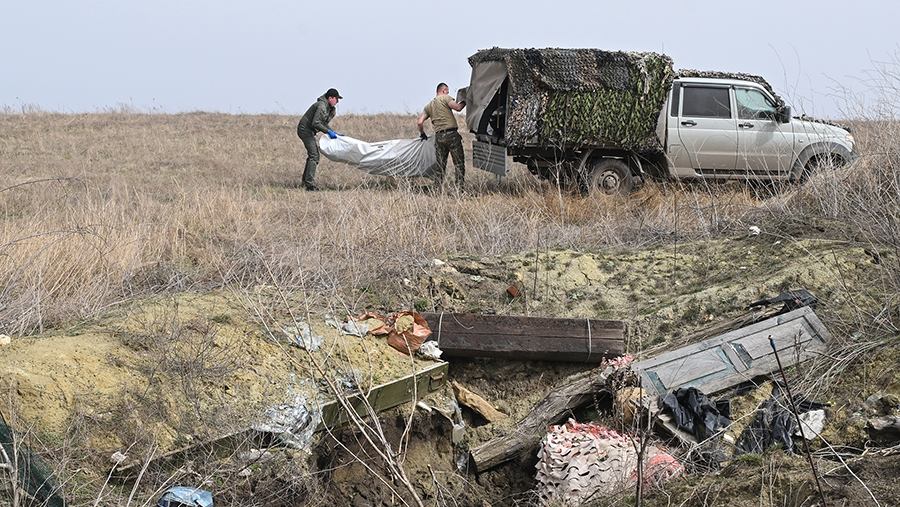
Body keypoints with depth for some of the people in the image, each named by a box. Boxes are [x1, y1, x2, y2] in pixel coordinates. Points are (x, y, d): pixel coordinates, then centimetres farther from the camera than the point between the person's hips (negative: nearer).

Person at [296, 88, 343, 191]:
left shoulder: (329, 108, 14)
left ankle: (306, 182, 19)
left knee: (314, 156, 14)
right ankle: (309, 183, -20)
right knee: (313, 156, -16)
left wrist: (334, 133, 14)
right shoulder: (321, 106, -19)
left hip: (309, 132, 11)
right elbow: (315, 123, -25)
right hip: (305, 130, -11)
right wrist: (329, 132, -21)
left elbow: (324, 124, 20)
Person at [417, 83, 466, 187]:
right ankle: (459, 186, -9)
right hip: (451, 134, -6)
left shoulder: (429, 105, 19)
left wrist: (422, 134, 28)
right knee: (459, 163, -1)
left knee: (440, 165, 11)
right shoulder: (445, 98, 2)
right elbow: (458, 107, -12)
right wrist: (465, 101, 6)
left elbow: (420, 122, 14)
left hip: (438, 136, 6)